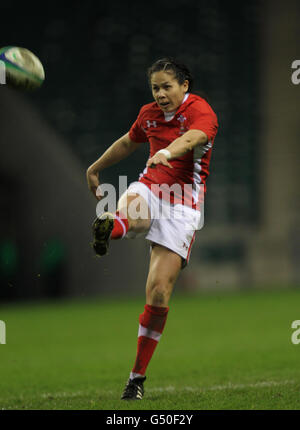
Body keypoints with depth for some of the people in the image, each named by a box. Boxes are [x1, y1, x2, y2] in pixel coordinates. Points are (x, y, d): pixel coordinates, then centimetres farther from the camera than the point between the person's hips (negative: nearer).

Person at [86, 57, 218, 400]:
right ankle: (110, 228, -73)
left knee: (159, 291, -10)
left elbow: (192, 138, -35)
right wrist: (94, 169, 40)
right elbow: (128, 143, 28)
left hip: (181, 206, -5)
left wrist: (167, 152, -57)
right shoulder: (149, 114, 8)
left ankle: (138, 375, 0)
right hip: (149, 187, 6)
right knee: (136, 216, -37)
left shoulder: (201, 111, -12)